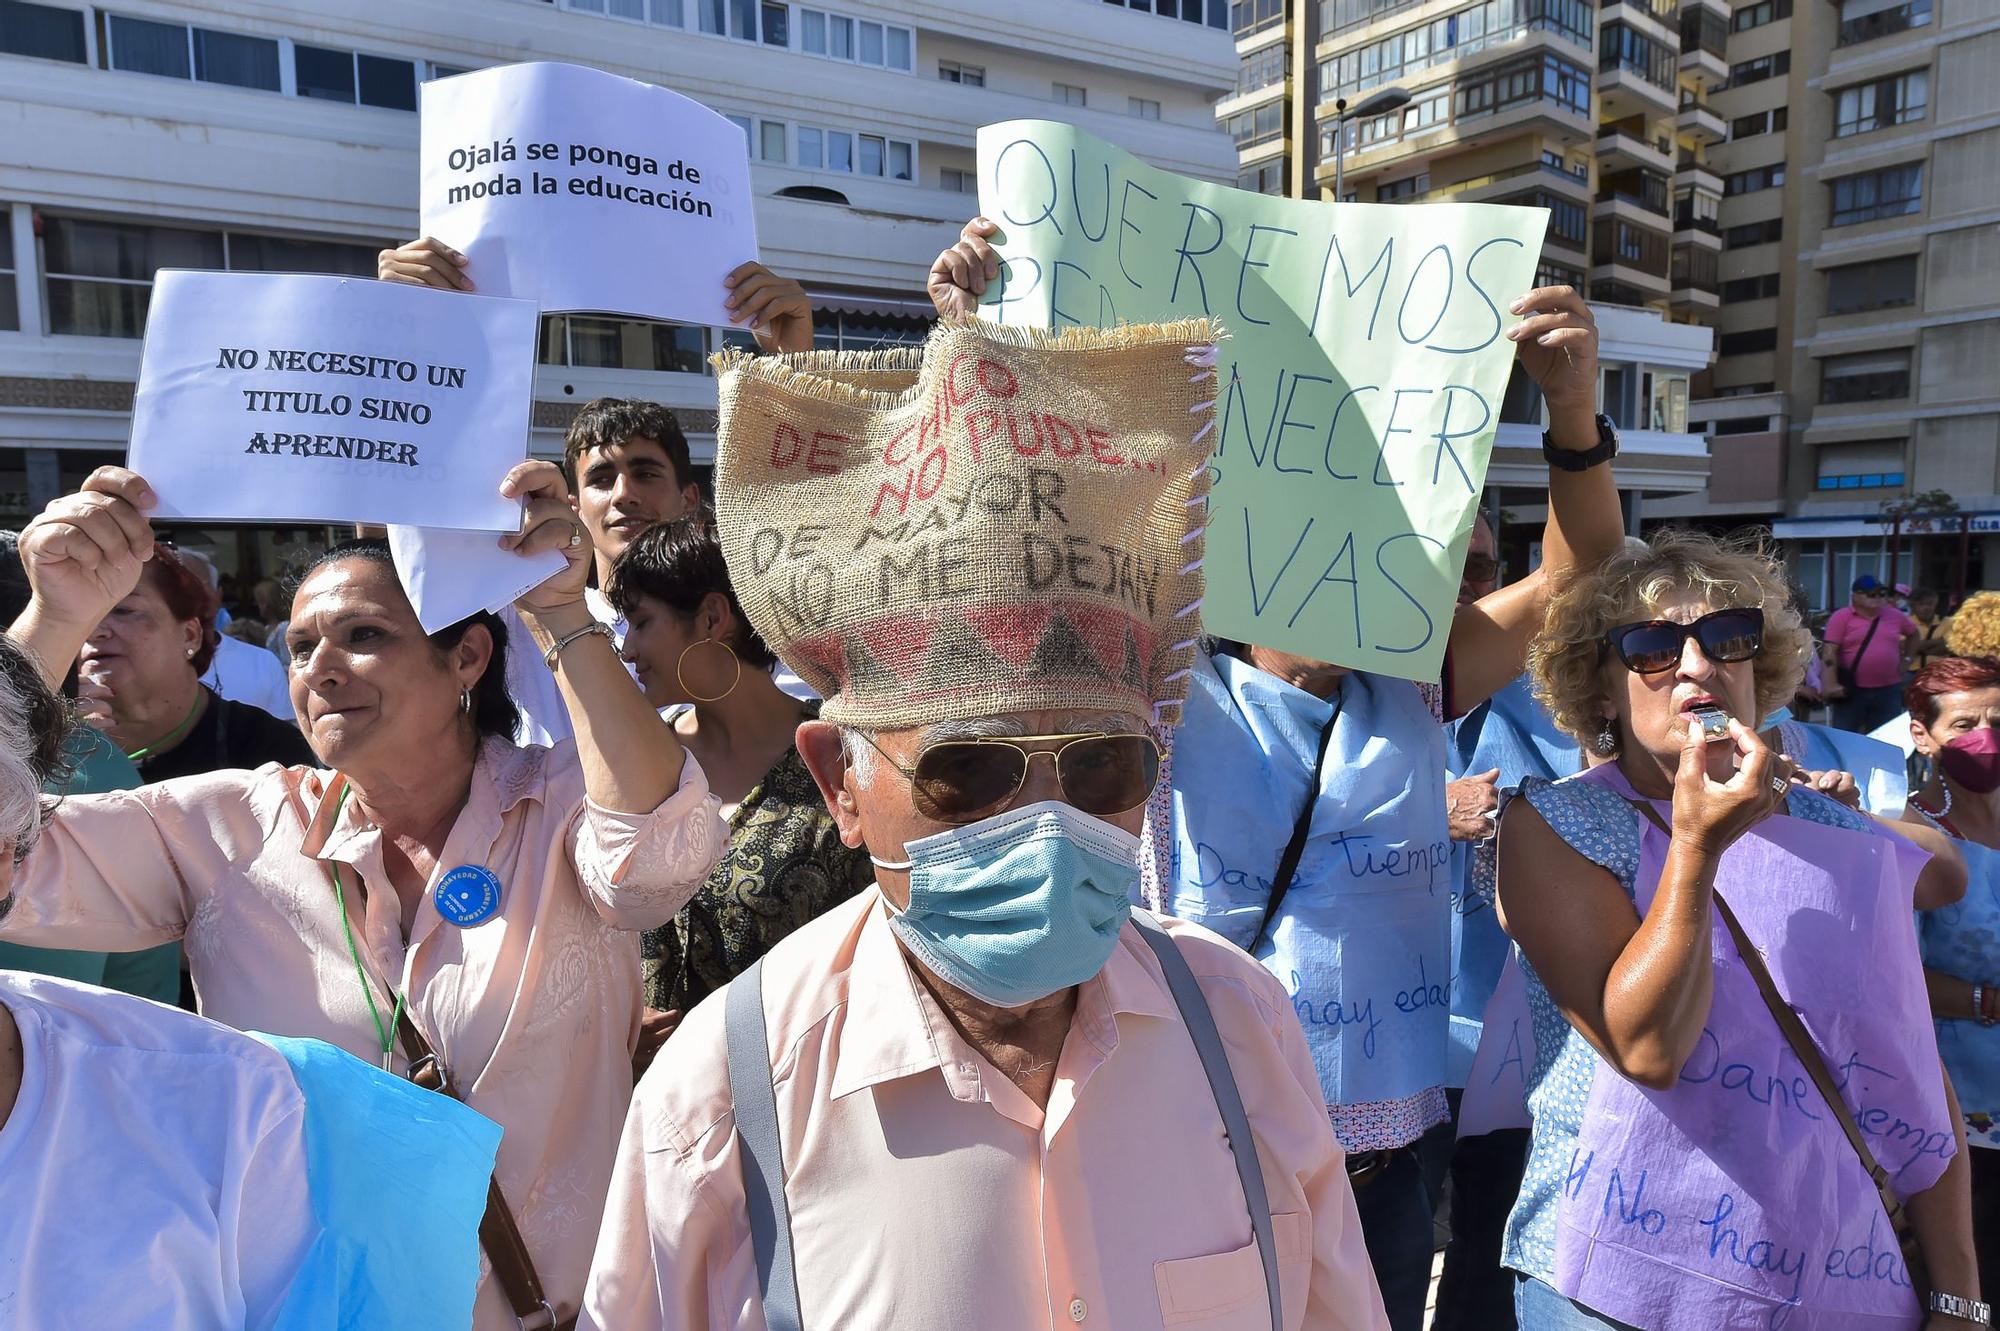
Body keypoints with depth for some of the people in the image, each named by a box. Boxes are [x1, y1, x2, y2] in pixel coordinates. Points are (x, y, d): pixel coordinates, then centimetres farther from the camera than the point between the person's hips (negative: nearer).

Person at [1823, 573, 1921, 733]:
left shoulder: (1895, 616, 8)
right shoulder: (1842, 617, -6)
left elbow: (1914, 634, 28)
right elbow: (1830, 651, -12)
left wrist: (1905, 658, 17)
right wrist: (1832, 683, -20)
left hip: (1888, 689, 4)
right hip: (1852, 689, -4)